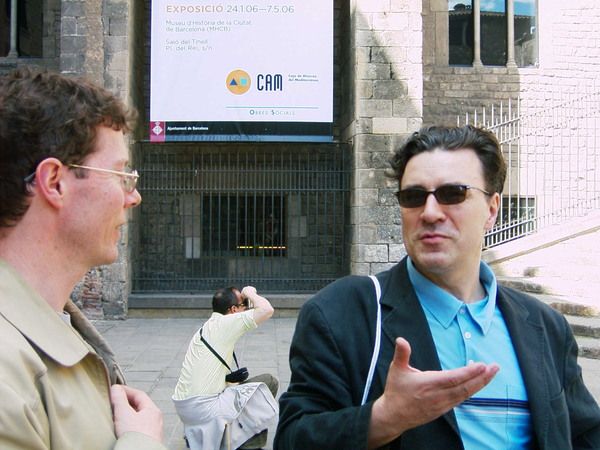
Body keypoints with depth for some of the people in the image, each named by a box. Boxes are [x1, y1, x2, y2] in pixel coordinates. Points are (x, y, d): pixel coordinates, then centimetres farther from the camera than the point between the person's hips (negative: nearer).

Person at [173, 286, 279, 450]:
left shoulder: (207, 328, 18)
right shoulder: (225, 323, -10)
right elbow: (267, 310, -20)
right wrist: (250, 293, -3)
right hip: (204, 408, -9)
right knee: (269, 382, 0)